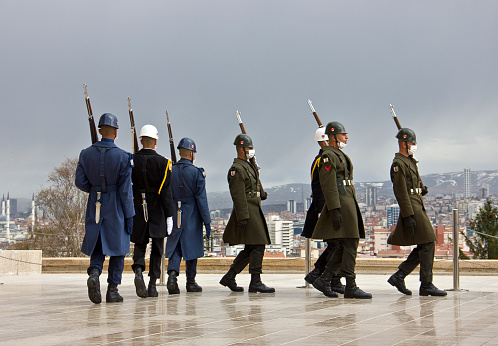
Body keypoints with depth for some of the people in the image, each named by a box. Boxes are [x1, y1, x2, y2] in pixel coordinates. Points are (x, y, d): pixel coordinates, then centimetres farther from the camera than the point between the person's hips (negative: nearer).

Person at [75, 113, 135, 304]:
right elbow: (125, 190, -10)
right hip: (115, 206, -3)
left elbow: (80, 182, 0)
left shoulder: (86, 154, -2)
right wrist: (129, 216, -5)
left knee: (97, 246, 14)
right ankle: (112, 289, 9)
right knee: (117, 247, 8)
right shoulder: (122, 157, -11)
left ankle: (94, 273, -15)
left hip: (95, 206, 3)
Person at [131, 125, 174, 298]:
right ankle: (152, 286, 7)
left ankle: (138, 270, -16)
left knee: (139, 244, 12)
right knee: (156, 248, 8)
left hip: (137, 209, 2)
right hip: (157, 212, -1)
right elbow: (166, 191, -10)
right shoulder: (162, 162, -7)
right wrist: (169, 215, -7)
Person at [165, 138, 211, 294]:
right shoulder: (196, 173, -9)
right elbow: (201, 199, -10)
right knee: (191, 248, 8)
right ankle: (191, 282, 16)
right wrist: (207, 221, -6)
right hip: (192, 217, -3)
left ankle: (172, 275, -15)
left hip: (174, 216, 3)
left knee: (174, 248, 8)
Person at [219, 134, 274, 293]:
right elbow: (238, 195, -18)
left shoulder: (248, 166, 21)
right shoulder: (237, 169, -12)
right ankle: (255, 283, -5)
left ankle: (229, 277, 17)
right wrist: (243, 218, -22)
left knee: (250, 249, 11)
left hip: (254, 212, 10)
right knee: (258, 246, -10)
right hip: (247, 212, -10)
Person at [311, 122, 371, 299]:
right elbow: (329, 186, -18)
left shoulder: (340, 155, 21)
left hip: (348, 202, 10)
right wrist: (335, 211, -23)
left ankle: (324, 280, 14)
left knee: (344, 246, 9)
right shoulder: (328, 156, -11)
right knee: (350, 244, -9)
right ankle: (351, 287, -5)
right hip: (340, 204, -10)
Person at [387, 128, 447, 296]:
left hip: (418, 206, 10)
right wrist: (408, 217, -22)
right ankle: (426, 285, -4)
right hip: (411, 209, -10)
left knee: (425, 246, 8)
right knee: (427, 244, -9)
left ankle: (398, 276, 11)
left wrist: (422, 188, 7)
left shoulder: (410, 161, 20)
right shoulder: (398, 164, -12)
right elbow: (400, 192, -18)